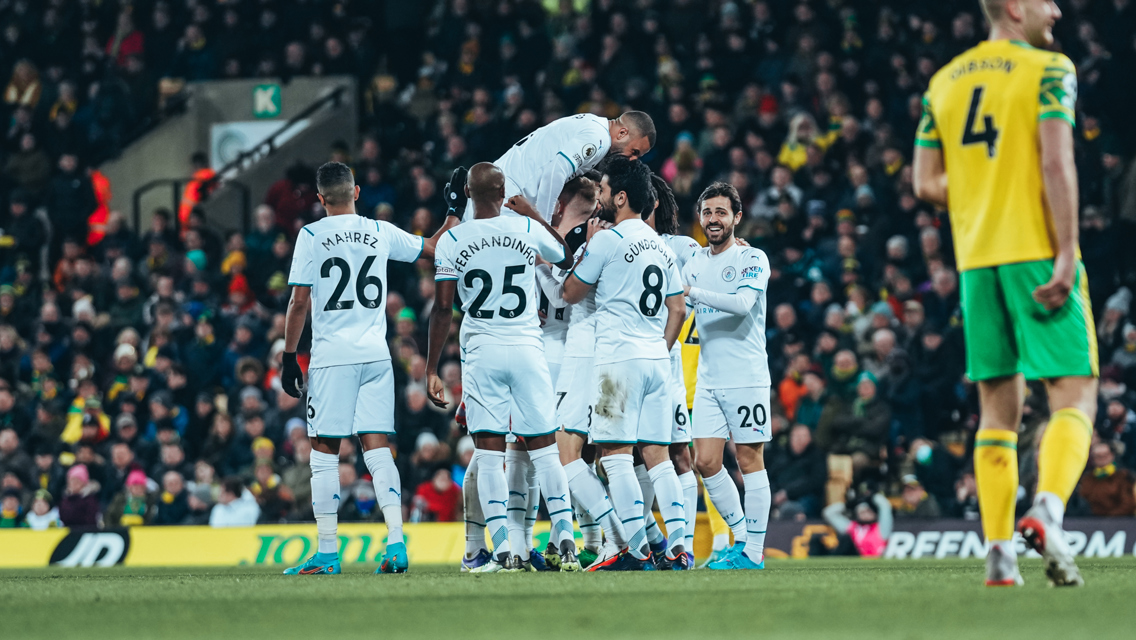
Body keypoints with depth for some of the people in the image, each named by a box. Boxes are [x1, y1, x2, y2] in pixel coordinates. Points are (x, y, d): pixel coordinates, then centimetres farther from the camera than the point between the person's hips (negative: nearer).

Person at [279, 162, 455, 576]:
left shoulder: (312, 236, -3)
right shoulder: (381, 233, 7)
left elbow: (299, 302, -5)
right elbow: (433, 249, 21)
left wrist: (289, 357, 1)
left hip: (332, 356, -3)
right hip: (376, 355, 3)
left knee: (324, 452, 2)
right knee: (377, 449, 4)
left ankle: (327, 553, 0)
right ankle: (396, 544, -7)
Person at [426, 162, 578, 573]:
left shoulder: (451, 242, -4)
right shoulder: (528, 229, 0)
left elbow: (443, 308, -5)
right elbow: (567, 259, 20)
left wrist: (431, 369, 1)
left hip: (481, 352, -1)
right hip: (527, 349, 1)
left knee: (489, 454, 0)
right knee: (545, 450, 9)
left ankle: (505, 550, -7)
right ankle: (564, 540, 3)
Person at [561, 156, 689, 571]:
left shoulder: (607, 240, -7)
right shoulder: (661, 246, 16)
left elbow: (570, 294, 2)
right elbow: (678, 310, 17)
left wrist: (581, 249, 14)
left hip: (620, 357, -7)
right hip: (656, 360, 7)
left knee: (615, 455, -5)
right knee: (657, 454, 6)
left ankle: (638, 549, -11)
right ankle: (678, 545, -2)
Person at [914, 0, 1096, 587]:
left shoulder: (944, 82, 13)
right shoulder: (1047, 70, -4)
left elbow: (927, 183, 11)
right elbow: (1057, 162, -15)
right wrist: (1067, 253, -17)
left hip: (976, 259, 5)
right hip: (1037, 253, -5)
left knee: (998, 407, 10)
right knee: (1074, 396, -3)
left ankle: (999, 550, 2)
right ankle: (1047, 511, -27)